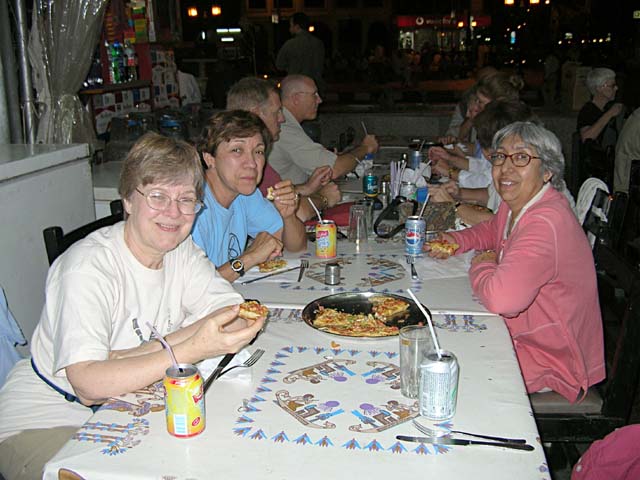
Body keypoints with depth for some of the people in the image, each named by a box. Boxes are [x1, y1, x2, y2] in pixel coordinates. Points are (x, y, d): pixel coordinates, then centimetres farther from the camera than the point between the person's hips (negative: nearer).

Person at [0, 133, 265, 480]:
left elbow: (238, 317, -15)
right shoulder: (88, 266, -24)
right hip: (43, 421, -5)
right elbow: (88, 385, -33)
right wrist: (192, 349, -43)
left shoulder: (181, 250, -3)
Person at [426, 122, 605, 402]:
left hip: (551, 360, -9)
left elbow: (502, 298, -43)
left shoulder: (546, 222, -31)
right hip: (521, 333, 9)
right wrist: (458, 241, 3)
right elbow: (492, 230, 25)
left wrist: (480, 266, -20)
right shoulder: (514, 205, 0)